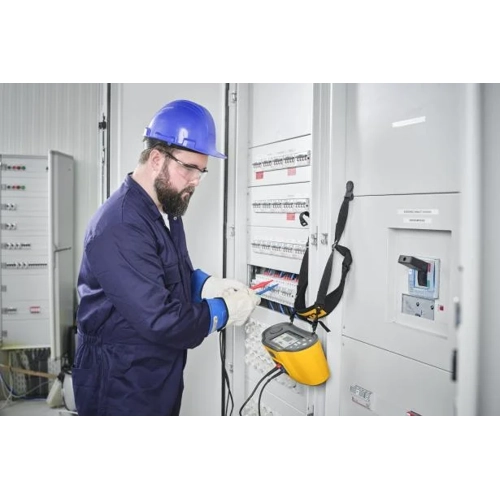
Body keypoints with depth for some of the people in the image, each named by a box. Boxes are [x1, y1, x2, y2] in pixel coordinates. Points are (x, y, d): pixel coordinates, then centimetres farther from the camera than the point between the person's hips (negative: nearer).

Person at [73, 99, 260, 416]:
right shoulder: (121, 228, -28)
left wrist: (207, 285, -3)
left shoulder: (166, 210, 5)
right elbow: (159, 320, -30)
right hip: (120, 388, -9)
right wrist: (224, 311, -17)